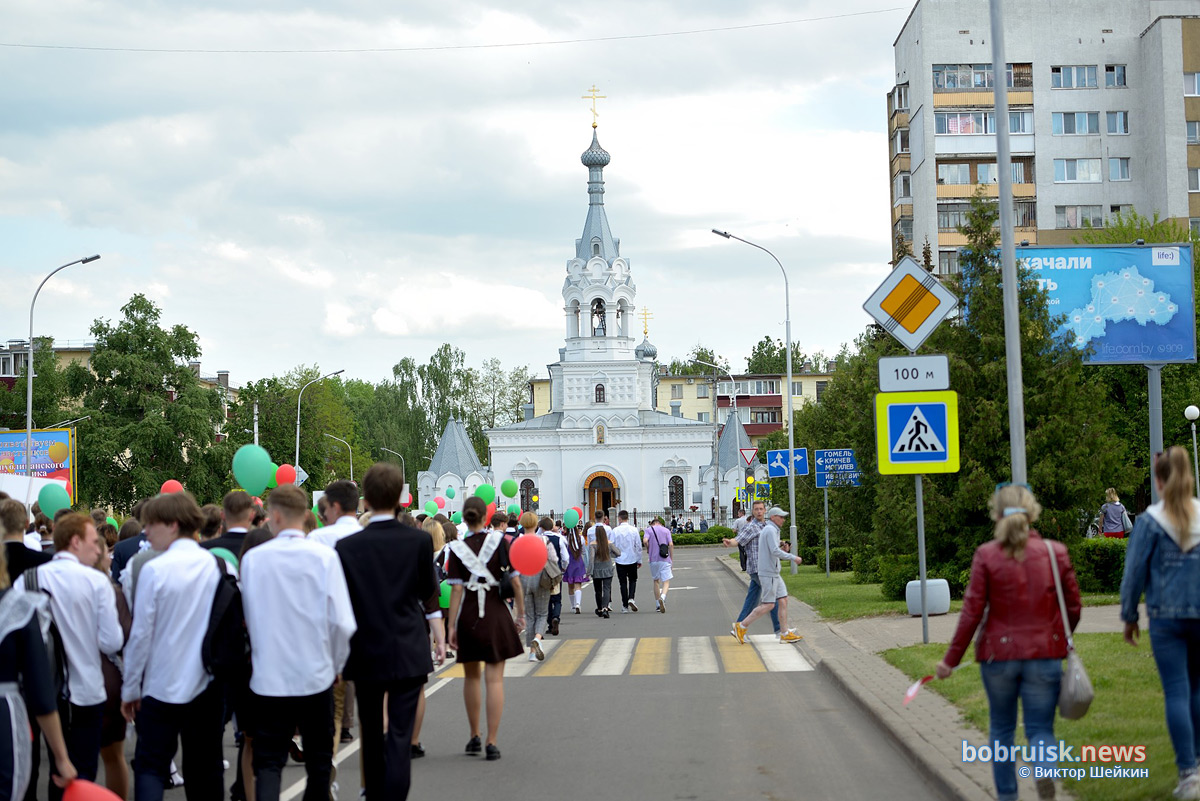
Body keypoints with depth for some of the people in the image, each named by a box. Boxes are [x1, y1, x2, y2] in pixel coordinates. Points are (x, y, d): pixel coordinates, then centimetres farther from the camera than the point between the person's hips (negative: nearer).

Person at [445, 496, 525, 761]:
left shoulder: (457, 548, -5)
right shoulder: (499, 541, -4)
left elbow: (457, 590, -8)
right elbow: (515, 581, -5)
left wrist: (451, 626, -5)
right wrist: (521, 614, 5)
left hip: (468, 617, 1)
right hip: (496, 615, -1)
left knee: (471, 676, 18)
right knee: (494, 679, 0)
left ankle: (475, 736, 26)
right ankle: (491, 742, -4)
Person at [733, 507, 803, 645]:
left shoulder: (764, 529, 16)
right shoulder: (770, 530, -15)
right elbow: (775, 552, -23)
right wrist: (793, 558, -15)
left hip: (774, 573, 10)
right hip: (768, 573, -10)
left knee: (783, 600, 6)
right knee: (768, 605, -8)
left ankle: (785, 634, 7)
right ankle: (741, 626, -2)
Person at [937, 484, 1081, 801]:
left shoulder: (986, 555, -7)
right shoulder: (1055, 552, -2)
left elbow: (972, 612, -7)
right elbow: (1073, 606, 3)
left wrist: (951, 658, 1)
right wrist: (1061, 638, 24)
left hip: (999, 653, 0)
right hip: (1044, 655, 1)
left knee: (1001, 728, 17)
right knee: (1040, 728, 6)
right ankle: (1045, 769, -25)